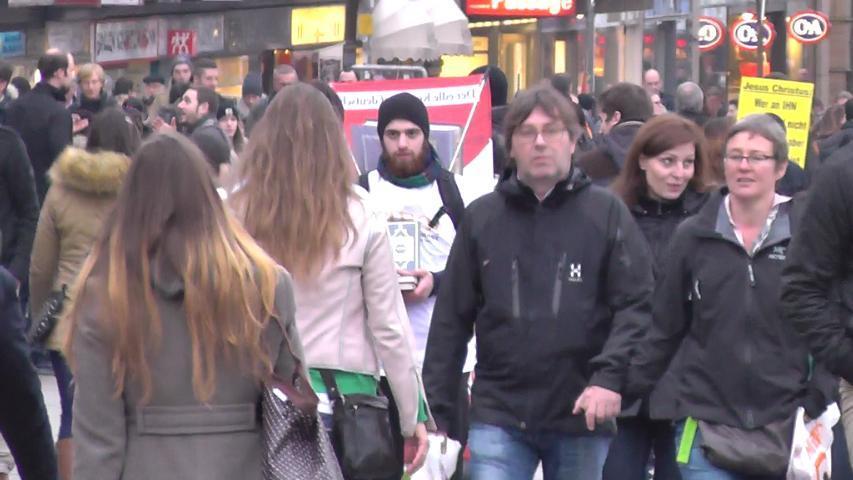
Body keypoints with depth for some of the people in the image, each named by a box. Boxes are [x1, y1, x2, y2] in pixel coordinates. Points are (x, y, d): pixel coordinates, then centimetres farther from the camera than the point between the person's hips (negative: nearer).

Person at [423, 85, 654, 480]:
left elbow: (637, 304, -5)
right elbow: (451, 319, 7)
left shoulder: (607, 213, 0)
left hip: (581, 416, -1)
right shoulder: (481, 218, 5)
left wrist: (609, 376, -19)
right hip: (499, 415, 1)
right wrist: (438, 411, 4)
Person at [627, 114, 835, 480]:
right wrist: (626, 388, 3)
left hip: (786, 427, 0)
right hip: (706, 425, 0)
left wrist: (816, 403, -6)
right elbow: (665, 328, 9)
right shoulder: (693, 237, 4)